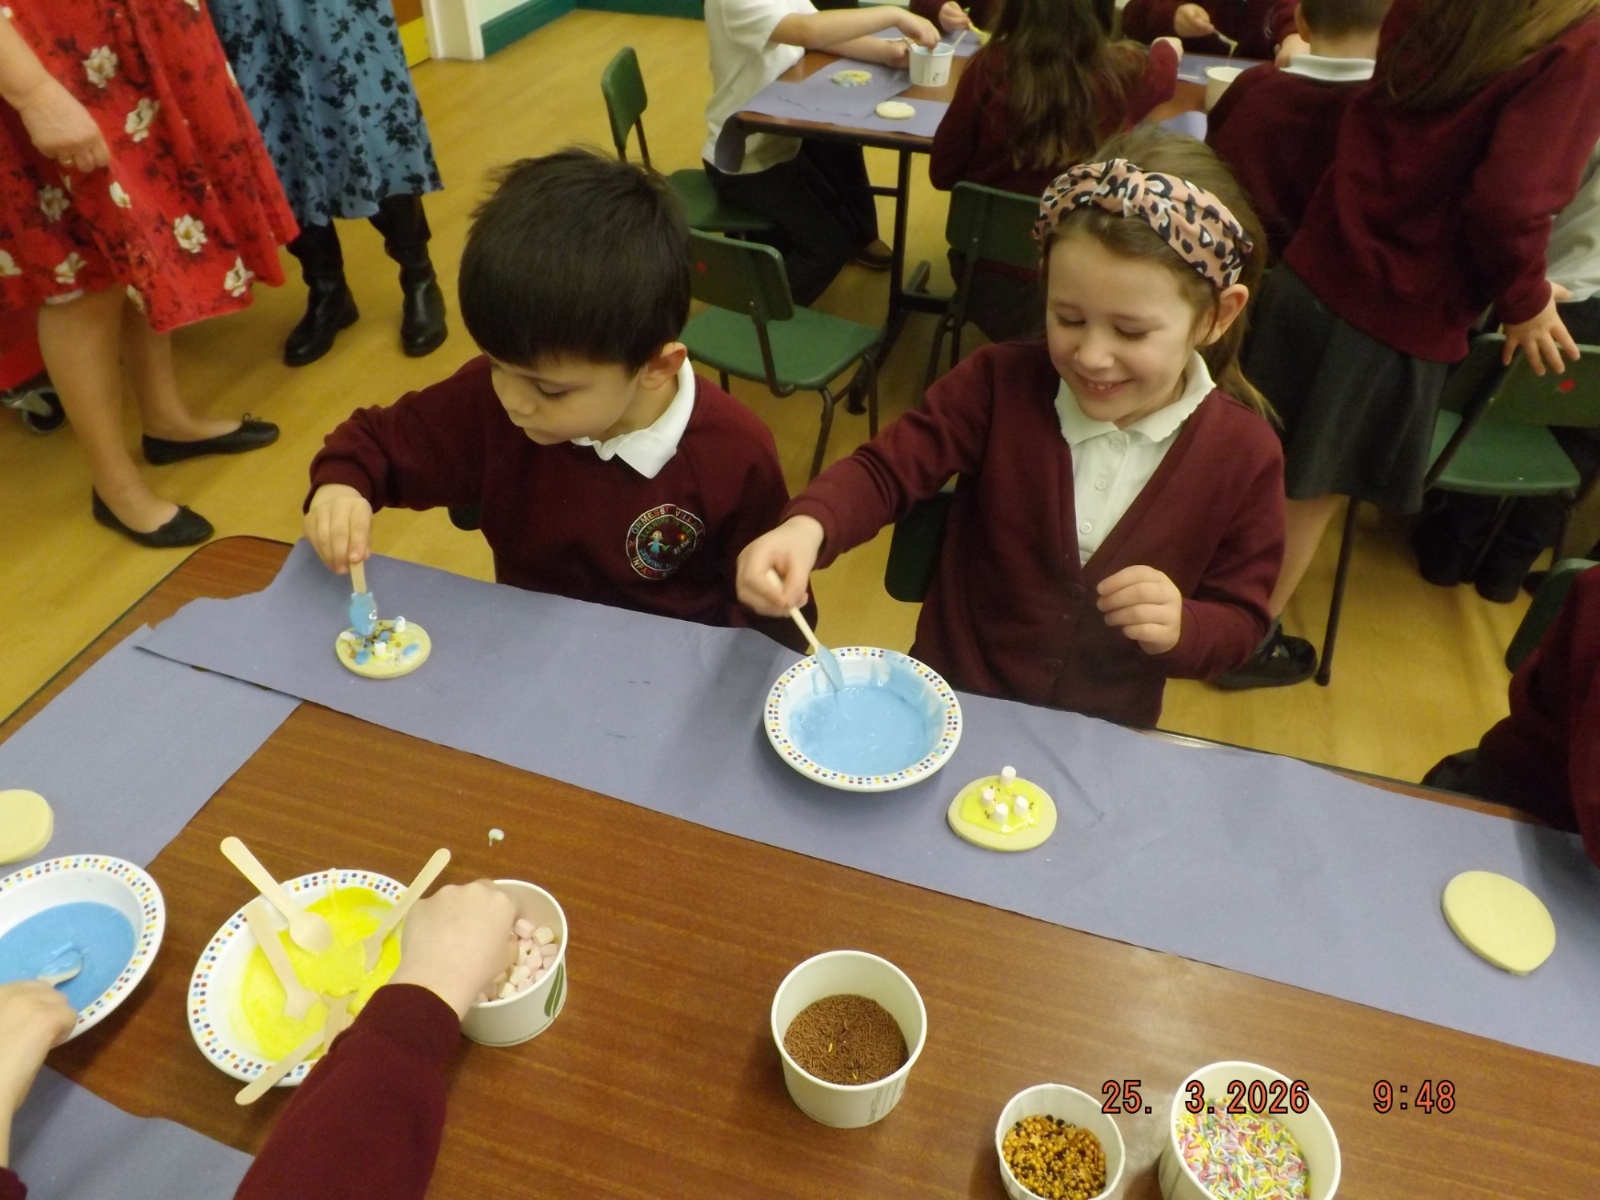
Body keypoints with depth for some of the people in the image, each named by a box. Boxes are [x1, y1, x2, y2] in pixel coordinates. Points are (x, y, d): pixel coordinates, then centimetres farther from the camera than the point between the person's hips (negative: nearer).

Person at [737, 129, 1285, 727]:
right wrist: (806, 528, -31)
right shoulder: (1000, 383, -11)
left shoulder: (1244, 456, -10)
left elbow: (1240, 619, 0)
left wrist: (1182, 627, -22)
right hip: (948, 696, -1)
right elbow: (886, 468, -10)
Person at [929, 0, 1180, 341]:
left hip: (989, 271, 0)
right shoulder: (1124, 70, -4)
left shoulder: (991, 67, -11)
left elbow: (942, 173, -1)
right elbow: (1164, 75, 23)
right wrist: (1167, 46, 47)